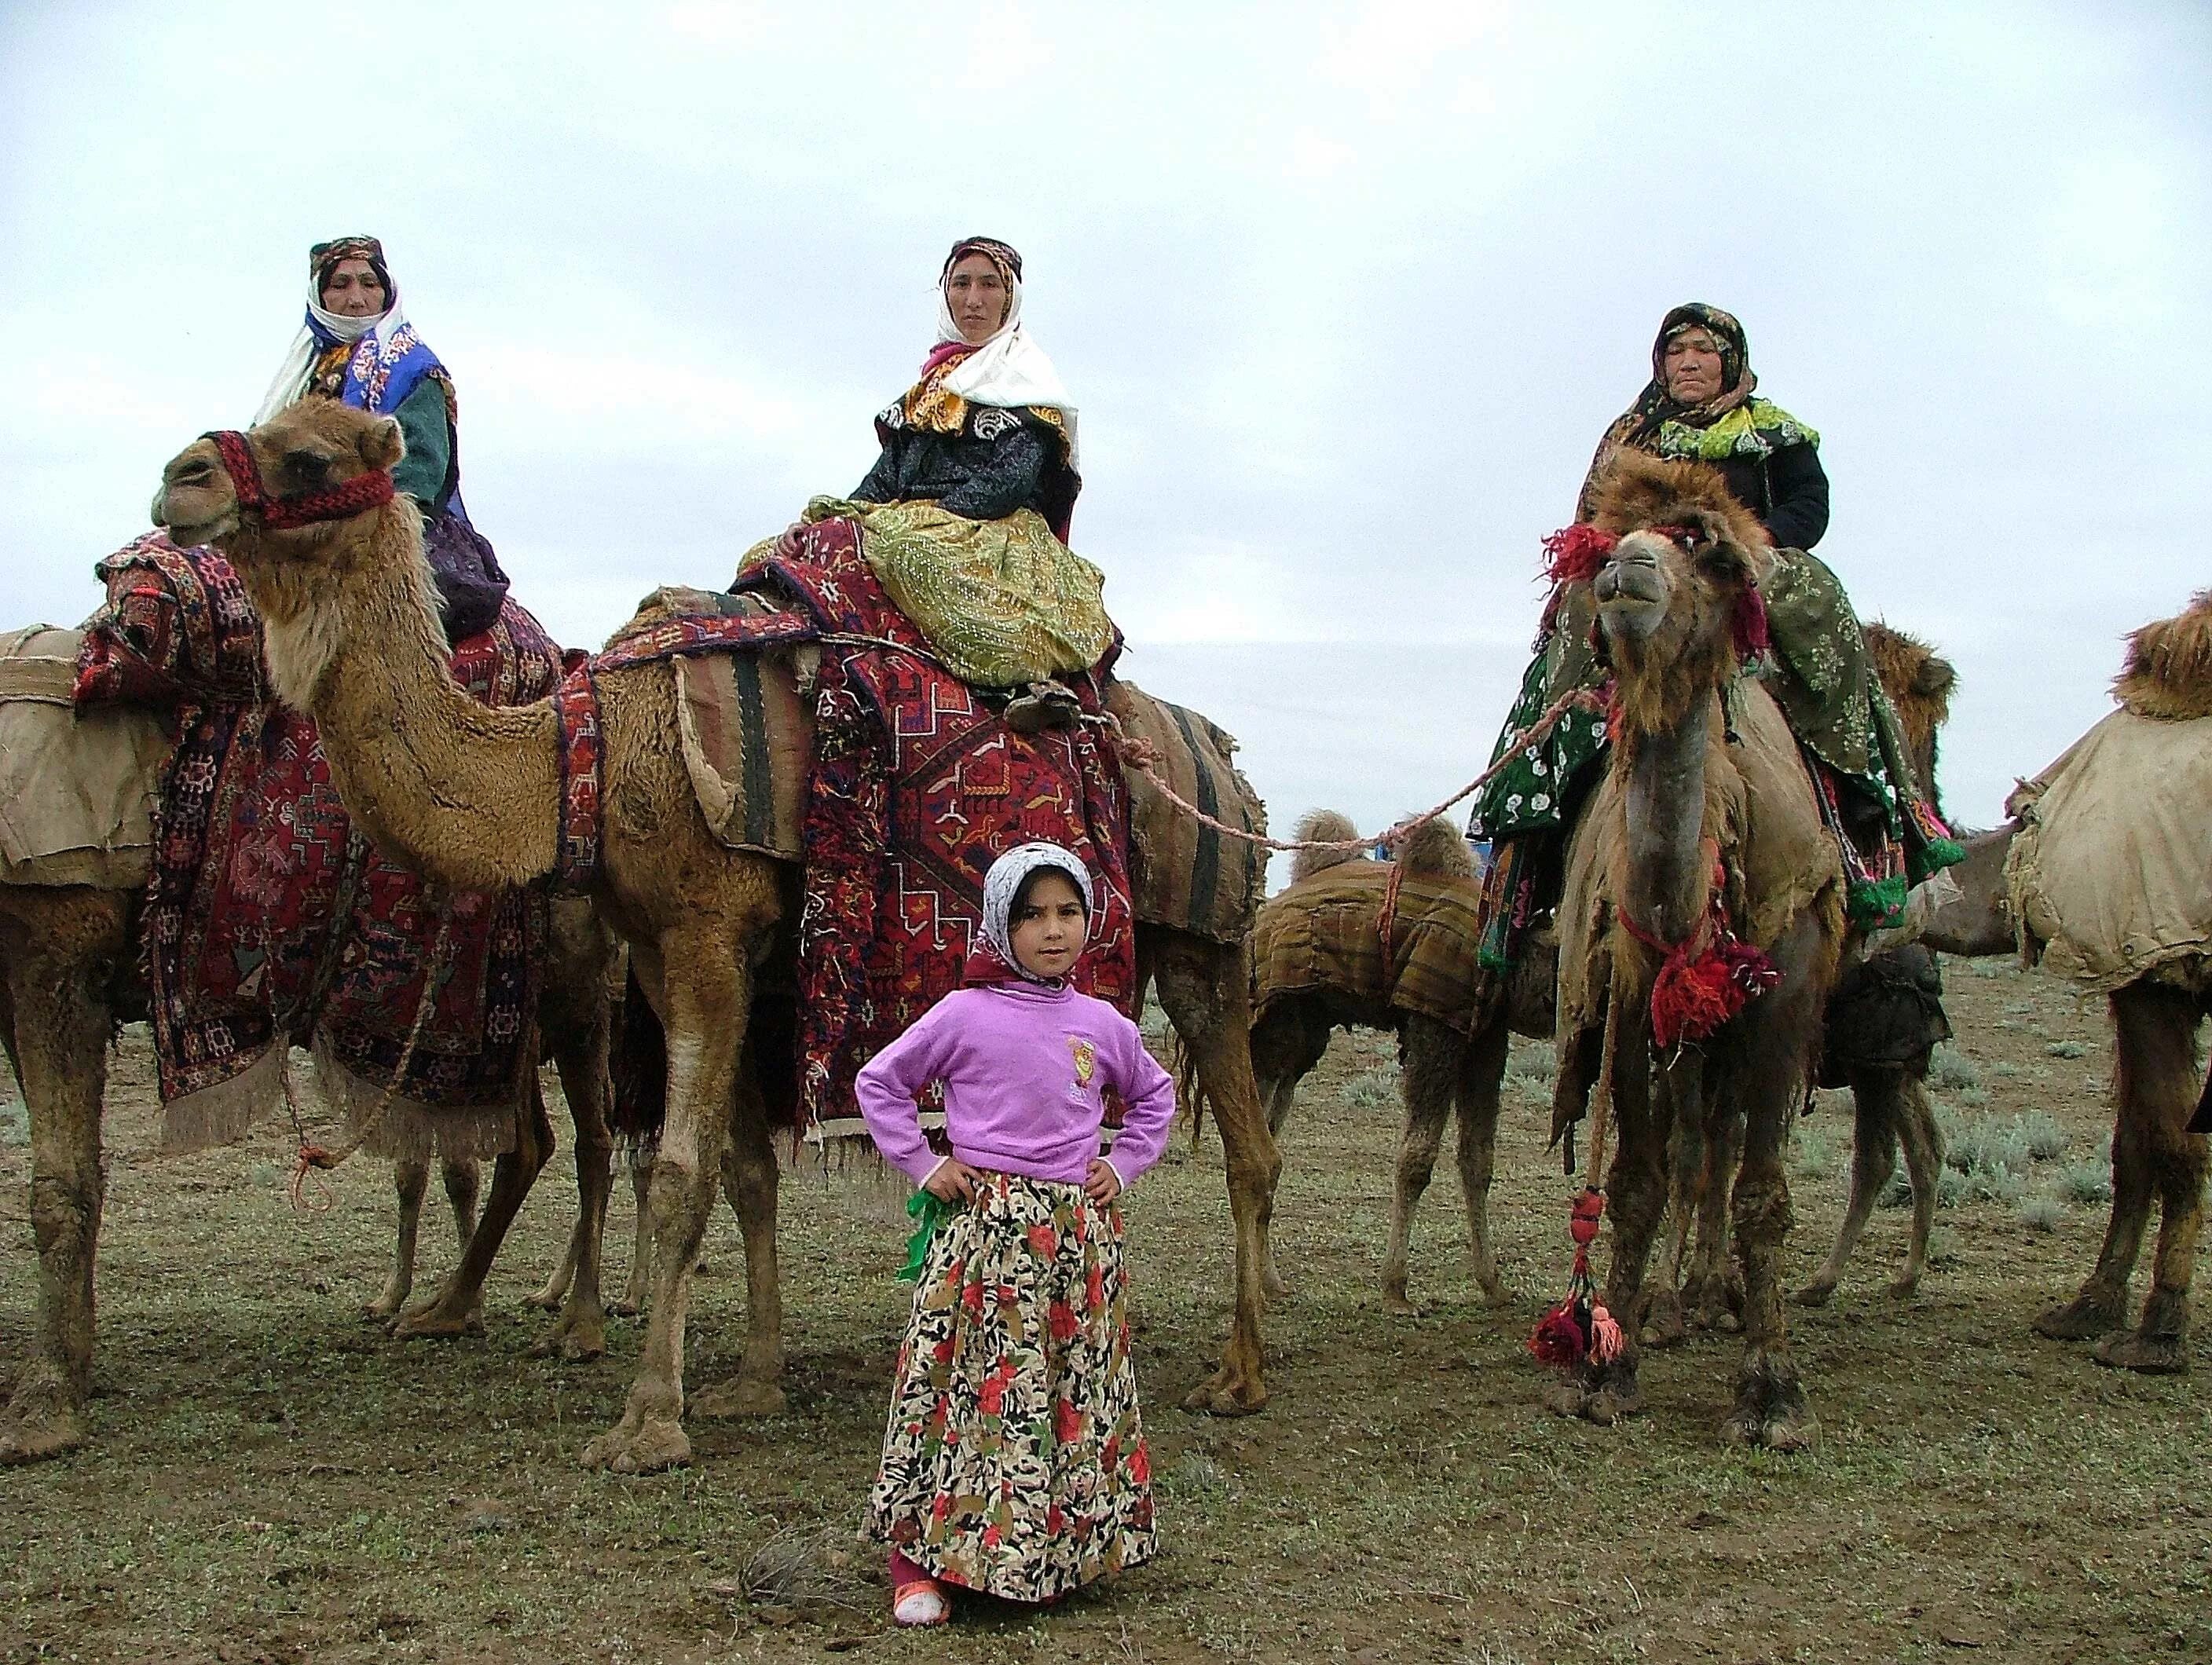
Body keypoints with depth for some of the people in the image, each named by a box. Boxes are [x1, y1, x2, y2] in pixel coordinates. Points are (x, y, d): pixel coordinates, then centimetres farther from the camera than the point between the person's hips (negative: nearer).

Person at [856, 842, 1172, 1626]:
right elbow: (880, 1082, 4)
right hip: (985, 1227, -4)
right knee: (967, 1385, -5)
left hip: (1077, 1230, 4)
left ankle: (1055, 1553, 19)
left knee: (1077, 1388, 6)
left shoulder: (1103, 1024, 7)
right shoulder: (965, 1014, -4)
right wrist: (924, 1165, -2)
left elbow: (1155, 1095, 25)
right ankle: (918, 1561, 4)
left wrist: (1124, 1165, 12)